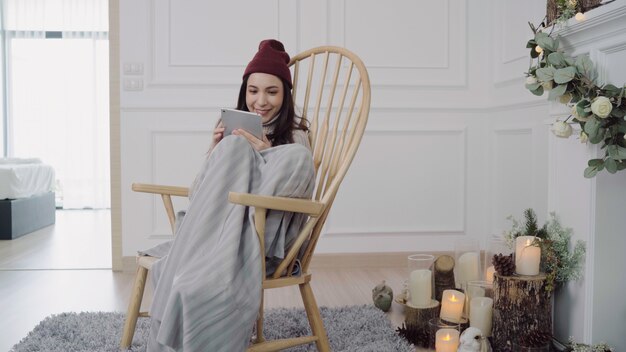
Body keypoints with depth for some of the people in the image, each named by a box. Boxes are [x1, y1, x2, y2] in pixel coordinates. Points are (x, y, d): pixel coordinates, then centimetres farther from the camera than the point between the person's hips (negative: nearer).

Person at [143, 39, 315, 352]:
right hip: (219, 230, 4)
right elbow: (198, 193, 12)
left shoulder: (295, 135, 6)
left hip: (264, 238, -3)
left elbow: (295, 194, -6)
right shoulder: (234, 130, 18)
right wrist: (216, 150, -5)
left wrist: (267, 155, -19)